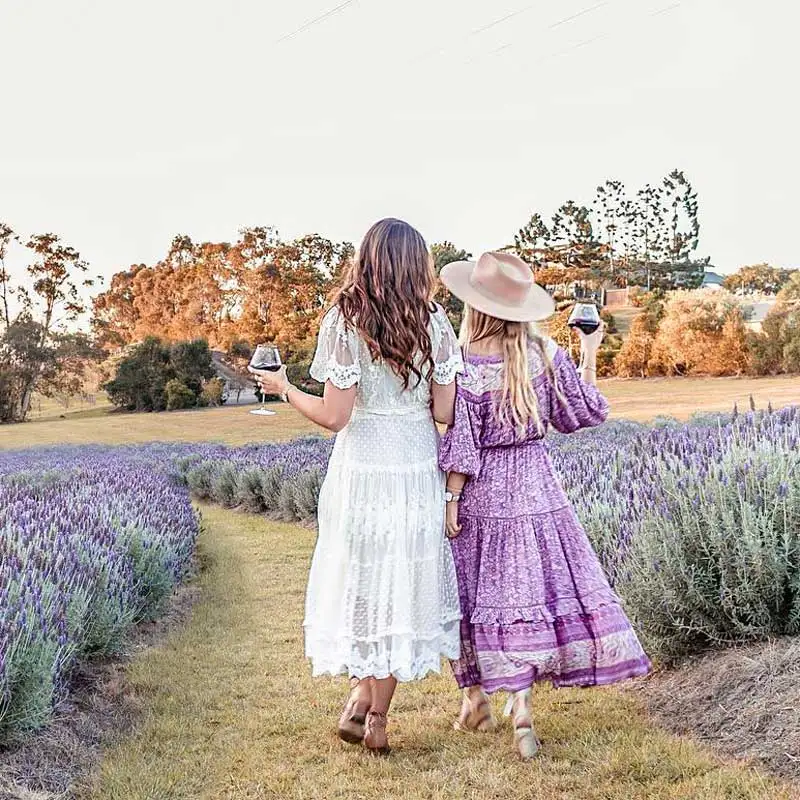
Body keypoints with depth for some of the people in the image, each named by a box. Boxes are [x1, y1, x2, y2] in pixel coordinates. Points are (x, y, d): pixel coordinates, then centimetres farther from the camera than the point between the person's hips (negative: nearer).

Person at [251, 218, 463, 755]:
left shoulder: (345, 322, -8)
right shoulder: (434, 321, -1)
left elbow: (334, 416, -11)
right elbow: (446, 413, -3)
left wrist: (284, 389, 5)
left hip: (361, 473, -2)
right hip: (419, 472, 2)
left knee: (364, 580, 13)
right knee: (406, 585, 11)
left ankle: (363, 696, 15)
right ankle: (377, 714, 18)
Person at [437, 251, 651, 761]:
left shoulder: (463, 365, -13)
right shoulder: (546, 355, -3)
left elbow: (461, 445, -13)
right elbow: (583, 414, 6)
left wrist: (449, 499, -6)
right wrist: (589, 357, 17)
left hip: (481, 494, -2)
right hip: (535, 489, 3)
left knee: (479, 591, 10)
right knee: (530, 588, 8)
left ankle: (477, 700, 22)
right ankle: (521, 705, 5)